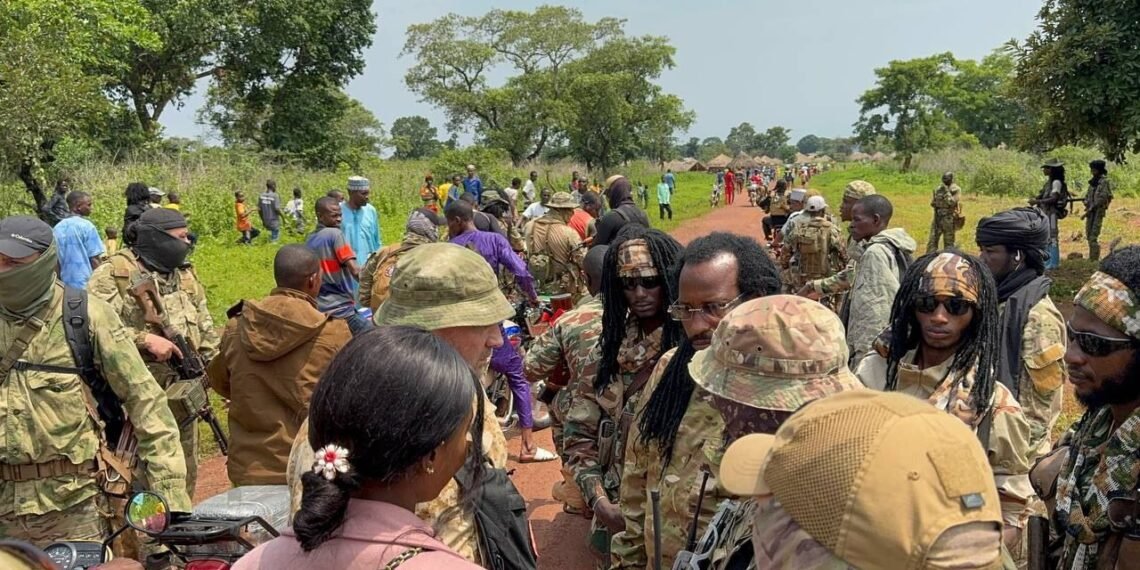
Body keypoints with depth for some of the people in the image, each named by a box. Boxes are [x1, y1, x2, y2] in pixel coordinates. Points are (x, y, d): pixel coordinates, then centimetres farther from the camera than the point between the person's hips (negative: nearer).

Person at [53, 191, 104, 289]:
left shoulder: (57, 228, 8)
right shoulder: (87, 226, -10)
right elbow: (94, 259, -11)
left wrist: (59, 281, 20)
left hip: (64, 283, 6)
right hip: (84, 283, -6)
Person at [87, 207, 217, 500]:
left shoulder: (187, 277, 12)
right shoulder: (113, 274, -9)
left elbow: (207, 332, 18)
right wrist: (145, 339, -23)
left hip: (182, 400, 7)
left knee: (183, 479, 17)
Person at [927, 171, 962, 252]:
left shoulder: (956, 190, -5)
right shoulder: (938, 189, 10)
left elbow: (952, 202, -17)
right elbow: (932, 203, 16)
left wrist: (946, 191, -17)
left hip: (949, 219, -5)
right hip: (937, 218, 5)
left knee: (948, 242, 1)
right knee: (932, 241, 3)